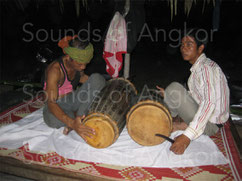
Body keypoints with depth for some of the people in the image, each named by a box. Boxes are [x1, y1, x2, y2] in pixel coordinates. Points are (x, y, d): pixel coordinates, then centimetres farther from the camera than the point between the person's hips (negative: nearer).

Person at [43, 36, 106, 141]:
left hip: (72, 101, 5)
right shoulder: (55, 70, -28)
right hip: (57, 108, -5)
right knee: (53, 119, -43)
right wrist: (72, 123, -50)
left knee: (97, 78, -17)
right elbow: (51, 104, -36)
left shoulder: (77, 63, -7)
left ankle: (77, 116, -20)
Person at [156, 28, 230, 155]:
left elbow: (210, 103, -33)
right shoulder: (197, 67, 8)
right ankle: (183, 124, 4)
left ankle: (176, 121, 4)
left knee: (174, 88, -22)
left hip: (210, 125, -10)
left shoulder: (207, 67, -21)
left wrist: (187, 136, -39)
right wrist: (169, 95, 12)